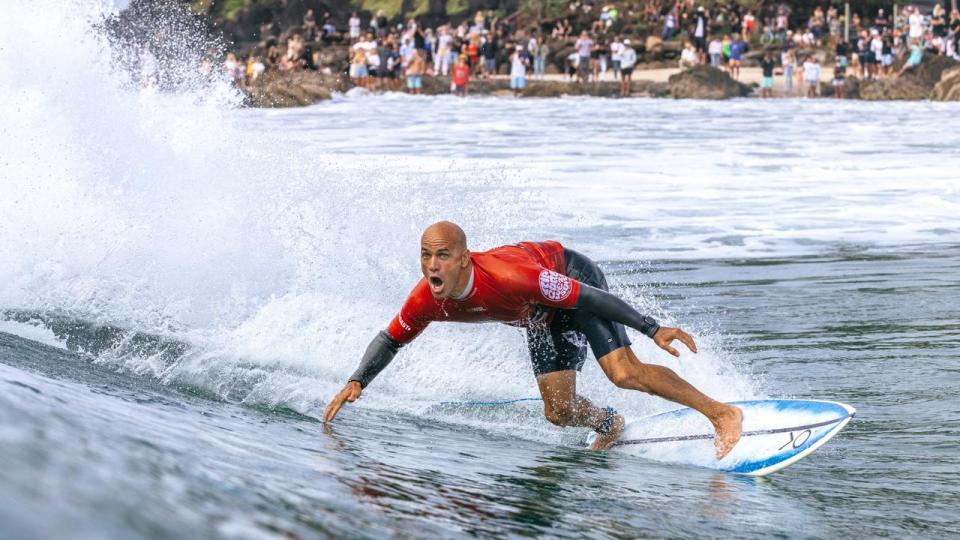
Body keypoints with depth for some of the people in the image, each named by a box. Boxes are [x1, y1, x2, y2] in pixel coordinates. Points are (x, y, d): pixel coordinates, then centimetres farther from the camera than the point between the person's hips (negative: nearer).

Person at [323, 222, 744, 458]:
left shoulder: (505, 274, -42)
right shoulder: (426, 302, -24)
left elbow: (587, 296, -37)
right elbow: (389, 340, -2)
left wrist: (653, 329, -38)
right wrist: (357, 382, -18)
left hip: (574, 277, -6)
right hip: (543, 316, 6)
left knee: (625, 373, -23)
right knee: (559, 412, 6)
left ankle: (722, 413, -11)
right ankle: (609, 425, 40)